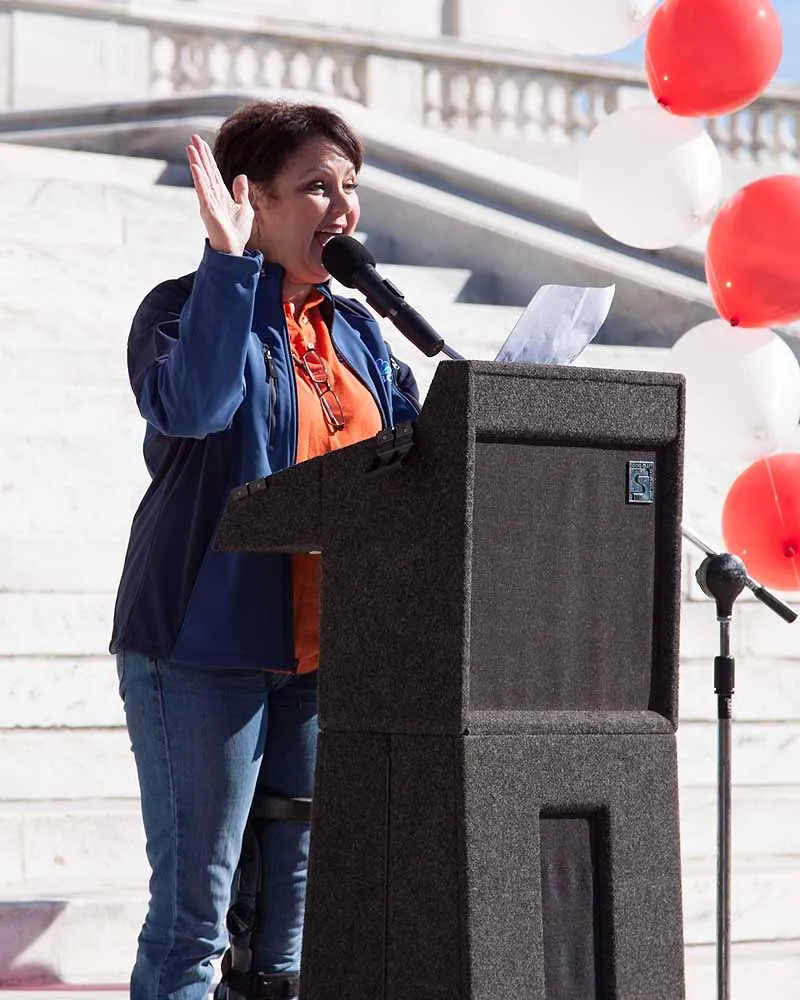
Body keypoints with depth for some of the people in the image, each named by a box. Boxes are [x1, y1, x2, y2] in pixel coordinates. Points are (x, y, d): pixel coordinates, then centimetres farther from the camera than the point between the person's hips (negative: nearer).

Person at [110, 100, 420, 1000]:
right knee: (194, 908, -7)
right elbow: (188, 406, -26)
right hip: (208, 643, -6)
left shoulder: (356, 333, 15)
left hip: (325, 649, 7)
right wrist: (229, 260, -28)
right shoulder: (189, 308, -4)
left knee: (296, 907, 11)